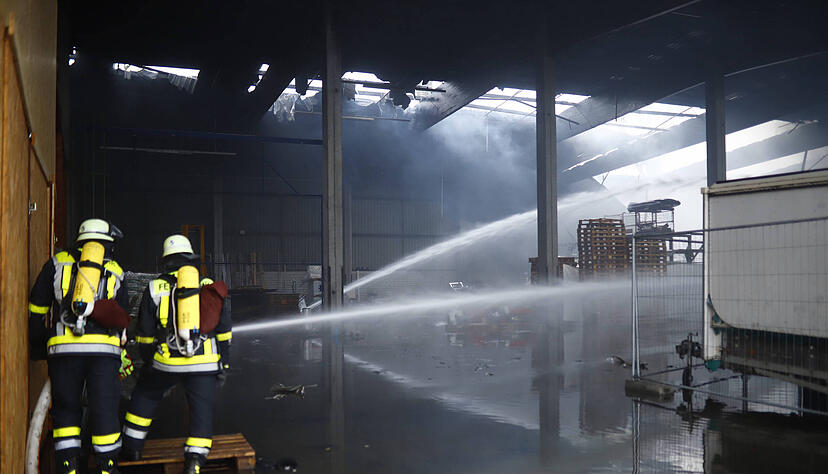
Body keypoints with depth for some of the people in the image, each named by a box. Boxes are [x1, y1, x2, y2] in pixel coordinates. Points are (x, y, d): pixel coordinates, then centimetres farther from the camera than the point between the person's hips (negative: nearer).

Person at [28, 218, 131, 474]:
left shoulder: (57, 263, 15)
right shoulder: (116, 272, 17)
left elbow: (36, 309, 14)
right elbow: (122, 320, 18)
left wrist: (36, 346, 22)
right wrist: (123, 355, 27)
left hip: (63, 347, 0)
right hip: (104, 348, 0)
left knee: (65, 410, 11)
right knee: (105, 411, 6)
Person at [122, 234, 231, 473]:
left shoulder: (155, 289, 3)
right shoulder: (208, 286, 7)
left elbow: (145, 334, 7)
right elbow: (224, 329, 9)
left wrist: (147, 361, 20)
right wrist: (223, 364, 17)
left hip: (166, 362, 0)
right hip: (204, 364, 0)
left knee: (144, 396, 24)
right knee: (202, 410, 8)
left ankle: (132, 447, 33)